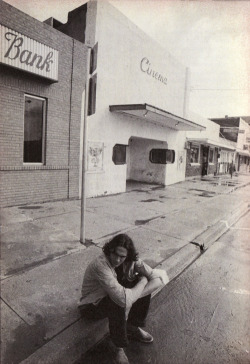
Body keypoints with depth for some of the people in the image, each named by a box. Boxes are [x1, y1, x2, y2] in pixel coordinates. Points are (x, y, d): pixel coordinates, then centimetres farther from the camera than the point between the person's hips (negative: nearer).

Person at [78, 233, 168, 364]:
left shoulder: (130, 260, -20)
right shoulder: (100, 265, -37)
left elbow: (161, 277, -24)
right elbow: (123, 298, -46)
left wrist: (134, 295, -35)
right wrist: (143, 281, -29)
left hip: (112, 295, 6)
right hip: (93, 305, -5)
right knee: (119, 302, -34)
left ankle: (133, 328, 6)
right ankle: (117, 345, -5)